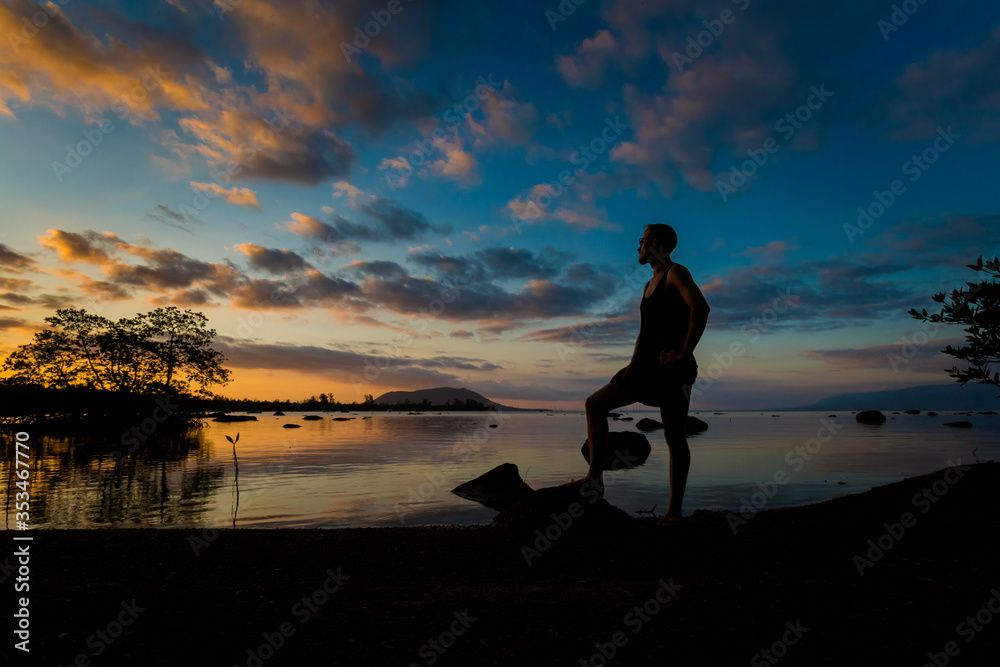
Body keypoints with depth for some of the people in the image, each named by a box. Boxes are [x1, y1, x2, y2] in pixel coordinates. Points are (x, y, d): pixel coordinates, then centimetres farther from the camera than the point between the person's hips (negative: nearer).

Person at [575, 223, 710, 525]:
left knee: (674, 436, -2)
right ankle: (595, 477, 1)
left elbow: (700, 308, -24)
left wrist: (684, 353, -21)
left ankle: (674, 508, 8)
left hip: (673, 369, -9)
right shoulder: (650, 284, 22)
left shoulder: (676, 273, -6)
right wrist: (633, 364, 12)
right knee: (595, 403, 2)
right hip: (647, 366, 9)